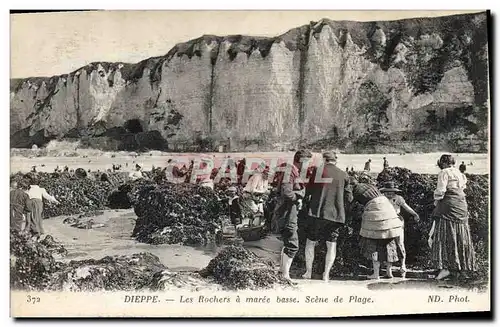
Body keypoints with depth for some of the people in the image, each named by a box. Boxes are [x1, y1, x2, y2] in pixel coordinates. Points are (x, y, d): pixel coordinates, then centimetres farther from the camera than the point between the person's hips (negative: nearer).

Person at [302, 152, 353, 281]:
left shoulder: (317, 171, -2)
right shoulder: (343, 175, 4)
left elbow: (308, 191, 1)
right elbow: (349, 198, 8)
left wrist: (308, 202, 20)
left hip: (317, 212, -1)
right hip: (336, 214, 2)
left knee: (310, 242, 12)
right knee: (331, 245, 10)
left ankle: (308, 272, 15)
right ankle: (326, 274, 5)